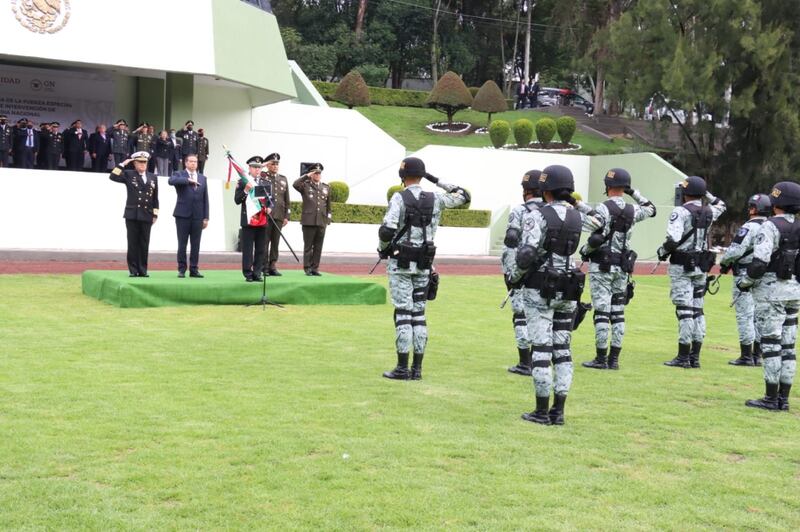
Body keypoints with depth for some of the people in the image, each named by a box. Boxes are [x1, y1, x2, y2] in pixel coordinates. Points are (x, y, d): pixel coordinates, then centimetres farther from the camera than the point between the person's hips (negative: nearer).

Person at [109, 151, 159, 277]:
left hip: (147, 216, 2)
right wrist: (122, 164, -10)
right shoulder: (128, 175, 5)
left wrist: (155, 214, 7)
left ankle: (143, 270, 10)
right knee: (133, 243, 1)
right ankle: (133, 270, 5)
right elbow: (113, 177, -11)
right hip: (132, 215, -2)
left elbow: (155, 197, 12)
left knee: (144, 244, 4)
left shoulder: (153, 177, 12)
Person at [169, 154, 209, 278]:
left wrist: (206, 217, 7)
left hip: (198, 216, 3)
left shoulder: (202, 178, 15)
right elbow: (171, 181, -20)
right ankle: (181, 269, 6)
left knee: (196, 245, 3)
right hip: (183, 215, -3)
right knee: (182, 244, 0)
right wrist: (188, 180, -20)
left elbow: (205, 198, 12)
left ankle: (194, 269, 9)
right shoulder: (179, 175, 5)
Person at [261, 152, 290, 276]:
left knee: (275, 242, 5)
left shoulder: (283, 179, 16)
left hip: (279, 216, 4)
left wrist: (287, 216, 10)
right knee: (265, 241, -4)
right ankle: (264, 267, -1)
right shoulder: (262, 176, 4)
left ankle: (273, 266, 9)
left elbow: (287, 199, 15)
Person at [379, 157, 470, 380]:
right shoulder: (435, 199, 3)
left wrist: (382, 248, 1)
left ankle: (402, 368, -1)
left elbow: (387, 230, -19)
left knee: (403, 313, -3)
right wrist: (438, 181, 16)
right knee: (419, 314, 9)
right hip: (424, 265, 4)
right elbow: (463, 196, 18)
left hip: (400, 263, -4)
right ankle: (417, 368, 11)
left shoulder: (399, 198, -10)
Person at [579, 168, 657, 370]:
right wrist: (634, 192, 20)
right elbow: (651, 208, 26)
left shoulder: (603, 208, -13)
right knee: (618, 313, 8)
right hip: (622, 267, 5)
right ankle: (614, 359, 10)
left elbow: (596, 239, -20)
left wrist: (584, 251, -2)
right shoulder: (631, 210, 4)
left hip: (601, 265, -5)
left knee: (601, 312, -4)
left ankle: (601, 359, -3)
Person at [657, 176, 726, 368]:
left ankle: (683, 357, -3)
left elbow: (673, 240, -22)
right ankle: (695, 357, 13)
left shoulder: (680, 212, -13)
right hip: (701, 266, 6)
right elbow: (721, 205, 31)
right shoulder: (709, 212, 6)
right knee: (697, 310, 10)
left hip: (681, 266, -6)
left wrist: (662, 252, -4)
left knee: (684, 310, -5)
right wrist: (704, 192, 24)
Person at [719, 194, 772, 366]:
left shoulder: (749, 227, -15)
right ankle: (757, 356, 17)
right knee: (759, 316, 13)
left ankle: (746, 356, -1)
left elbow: (736, 250, -21)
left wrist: (724, 262, -3)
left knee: (745, 315, -3)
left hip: (746, 276, -7)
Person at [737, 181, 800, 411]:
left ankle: (771, 398, -2)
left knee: (771, 344, -4)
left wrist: (745, 282, -5)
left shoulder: (771, 226, -13)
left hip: (771, 291, -7)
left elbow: (759, 262, -20)